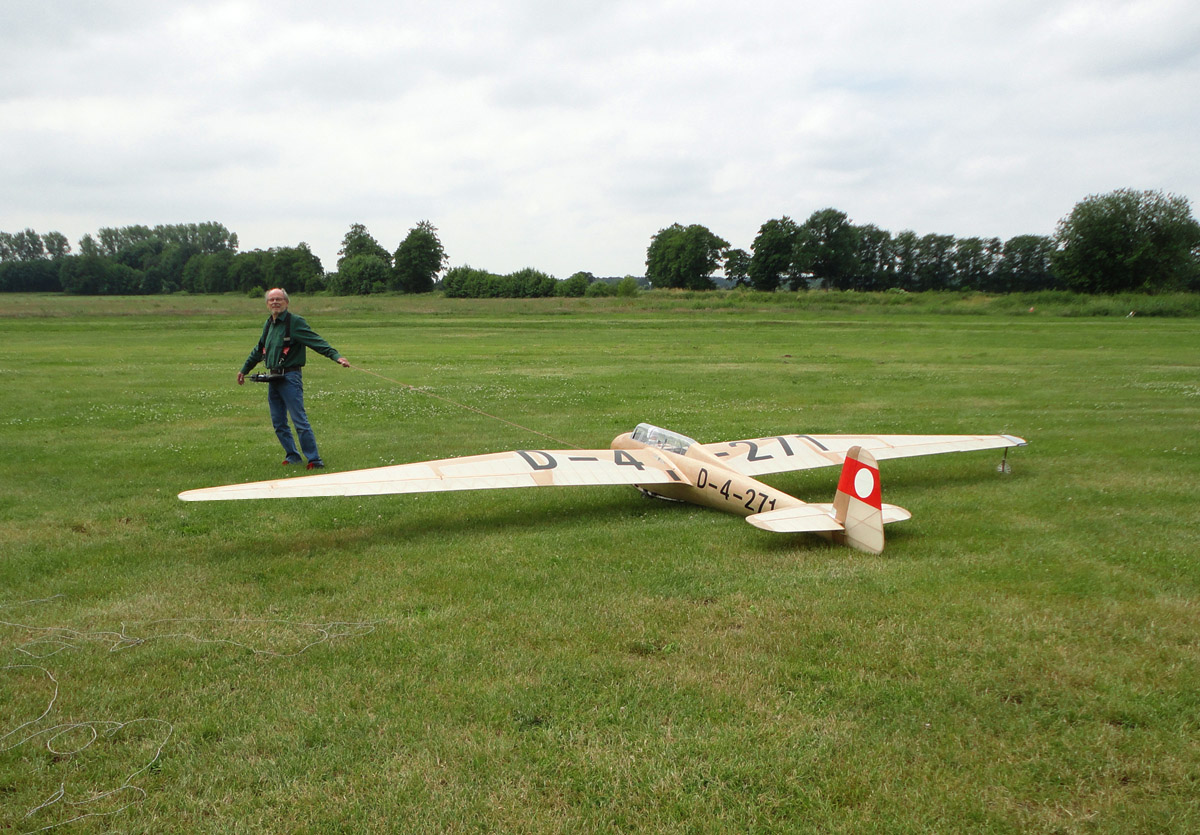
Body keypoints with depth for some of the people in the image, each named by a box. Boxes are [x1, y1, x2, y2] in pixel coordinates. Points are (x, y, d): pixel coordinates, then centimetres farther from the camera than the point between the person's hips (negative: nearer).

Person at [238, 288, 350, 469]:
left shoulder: (295, 322, -9)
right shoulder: (269, 324, 15)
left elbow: (317, 342, -18)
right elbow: (258, 350, 29)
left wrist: (336, 356, -32)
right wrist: (244, 369, 38)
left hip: (290, 377, -8)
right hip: (273, 378, 8)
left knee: (300, 421, -9)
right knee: (279, 423, 10)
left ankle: (314, 459, -3)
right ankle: (292, 457, 21)